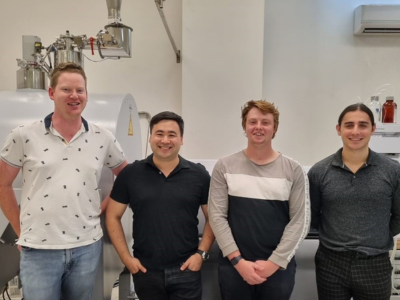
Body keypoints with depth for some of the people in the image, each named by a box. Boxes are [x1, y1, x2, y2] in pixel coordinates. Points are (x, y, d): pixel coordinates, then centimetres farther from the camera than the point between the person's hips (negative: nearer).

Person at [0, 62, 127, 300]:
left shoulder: (103, 138, -1)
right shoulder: (24, 136, -4)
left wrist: (104, 209, 4)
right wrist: (20, 230, 5)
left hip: (87, 247, 2)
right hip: (39, 249, -1)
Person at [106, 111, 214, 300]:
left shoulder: (198, 175, -3)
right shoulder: (131, 174, -3)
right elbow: (113, 217, 3)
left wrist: (201, 253, -5)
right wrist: (126, 257, -3)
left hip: (186, 270, 0)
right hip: (145, 270, 1)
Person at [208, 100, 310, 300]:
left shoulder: (293, 170, -2)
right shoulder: (225, 167, -2)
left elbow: (300, 221, -3)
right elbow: (217, 216, -4)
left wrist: (274, 262, -9)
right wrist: (238, 261, -9)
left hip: (279, 267, 0)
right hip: (234, 266, 0)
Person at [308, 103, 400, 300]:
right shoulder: (319, 171, -5)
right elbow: (311, 216, 4)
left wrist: (377, 238, 3)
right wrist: (332, 235, 1)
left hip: (375, 265, 1)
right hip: (330, 264, 0)